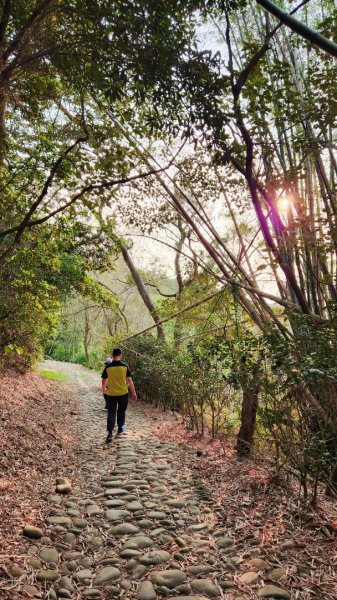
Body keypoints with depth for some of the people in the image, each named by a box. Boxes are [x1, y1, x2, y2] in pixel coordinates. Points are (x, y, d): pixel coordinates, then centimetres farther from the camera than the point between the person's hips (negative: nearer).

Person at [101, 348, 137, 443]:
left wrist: (104, 389, 24)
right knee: (121, 411, 20)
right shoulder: (125, 366, -8)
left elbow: (104, 381, 3)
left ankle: (110, 433, -8)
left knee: (111, 413, 2)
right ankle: (120, 428, 33)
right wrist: (134, 393, 3)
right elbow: (129, 380, -5)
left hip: (111, 394, -1)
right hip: (123, 393, 1)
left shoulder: (108, 367, -7)